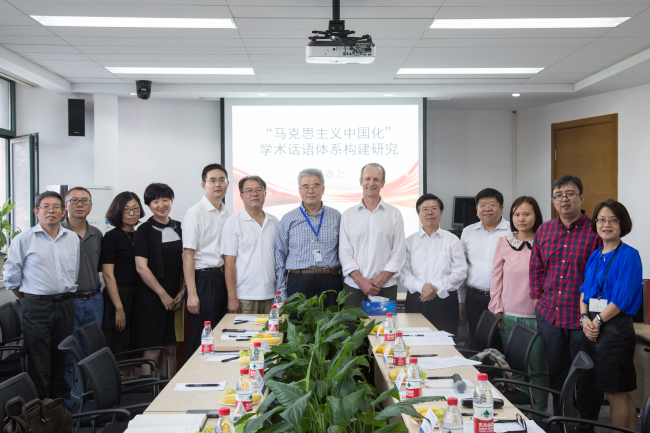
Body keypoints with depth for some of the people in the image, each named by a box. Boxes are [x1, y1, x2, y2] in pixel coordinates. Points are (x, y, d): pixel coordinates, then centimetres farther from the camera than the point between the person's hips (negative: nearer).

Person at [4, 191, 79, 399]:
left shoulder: (73, 239, 9)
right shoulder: (24, 239, -3)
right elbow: (11, 277, 1)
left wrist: (66, 296, 14)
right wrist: (29, 301, 5)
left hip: (65, 306, 4)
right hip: (36, 307, -4)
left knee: (61, 361, 11)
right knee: (39, 363, -1)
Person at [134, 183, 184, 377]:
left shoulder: (179, 228, 10)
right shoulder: (144, 231, -5)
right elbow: (141, 267, -10)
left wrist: (182, 292, 2)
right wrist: (163, 295, -11)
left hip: (175, 298, 5)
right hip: (152, 298, -5)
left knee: (171, 349, 8)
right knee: (152, 351, -3)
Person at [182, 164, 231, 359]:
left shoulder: (227, 215, 13)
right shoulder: (195, 213, -7)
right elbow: (187, 255, -11)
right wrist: (192, 293, -17)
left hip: (223, 277, 7)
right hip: (203, 278, -6)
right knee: (200, 339, -2)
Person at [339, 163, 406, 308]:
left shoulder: (394, 214, 8)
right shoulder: (348, 215, 10)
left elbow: (399, 252, 3)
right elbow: (344, 252, 3)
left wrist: (381, 280, -9)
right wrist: (360, 280, -9)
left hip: (386, 287, 0)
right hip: (353, 287, 1)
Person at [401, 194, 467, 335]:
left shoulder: (452, 240, 9)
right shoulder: (410, 241, 11)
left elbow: (460, 272, 0)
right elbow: (404, 272, 2)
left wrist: (437, 288, -11)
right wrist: (421, 286, -15)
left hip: (445, 301, 0)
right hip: (416, 301, 1)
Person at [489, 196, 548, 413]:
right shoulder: (503, 243, 6)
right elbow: (496, 279, 7)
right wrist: (497, 311, 2)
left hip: (538, 316, -2)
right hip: (509, 316, 2)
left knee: (538, 368, 3)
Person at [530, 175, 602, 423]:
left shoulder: (595, 231, -8)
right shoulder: (544, 230, 8)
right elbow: (535, 268, 15)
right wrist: (538, 300, 7)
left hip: (582, 317, -4)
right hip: (549, 315, 5)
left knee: (585, 377, 8)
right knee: (557, 374, 16)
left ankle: (585, 425, 24)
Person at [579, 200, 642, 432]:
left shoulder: (629, 255, -8)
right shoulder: (595, 256, 14)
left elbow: (623, 297, -14)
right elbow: (585, 290, 13)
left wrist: (597, 321, -12)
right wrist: (585, 317, -4)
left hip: (616, 328, -7)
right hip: (593, 328, 7)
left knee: (616, 393, 1)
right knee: (621, 393, 14)